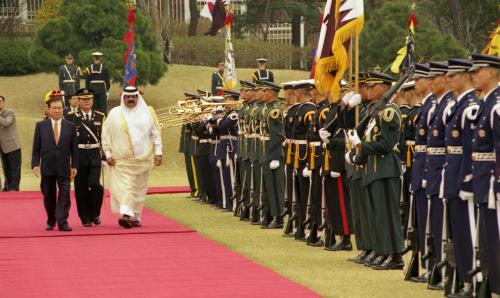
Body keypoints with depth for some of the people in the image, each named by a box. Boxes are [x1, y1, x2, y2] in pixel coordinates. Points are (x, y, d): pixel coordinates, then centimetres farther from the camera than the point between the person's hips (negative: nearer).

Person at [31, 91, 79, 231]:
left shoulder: (70, 126, 5)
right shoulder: (40, 126, 4)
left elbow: (74, 148, 6)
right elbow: (36, 148, 4)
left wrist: (74, 166, 0)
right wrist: (35, 164, -4)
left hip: (64, 167, 0)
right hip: (47, 167, 0)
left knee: (65, 194, -8)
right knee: (49, 195, 8)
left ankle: (62, 222, -9)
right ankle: (51, 221, 21)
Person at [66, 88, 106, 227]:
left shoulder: (100, 117, 9)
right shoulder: (71, 117, 2)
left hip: (95, 155, 1)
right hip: (79, 155, -1)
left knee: (94, 184, -13)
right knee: (81, 188, 2)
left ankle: (95, 213, 6)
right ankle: (86, 218, 11)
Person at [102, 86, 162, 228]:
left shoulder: (147, 113, 5)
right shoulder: (114, 114, 3)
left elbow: (155, 133, 6)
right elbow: (106, 135, 4)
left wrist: (158, 152, 0)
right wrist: (108, 154, -1)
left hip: (143, 158, 2)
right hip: (121, 160, -2)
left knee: (139, 189, 6)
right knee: (124, 187, -13)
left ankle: (136, 217, 15)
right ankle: (126, 214, -23)